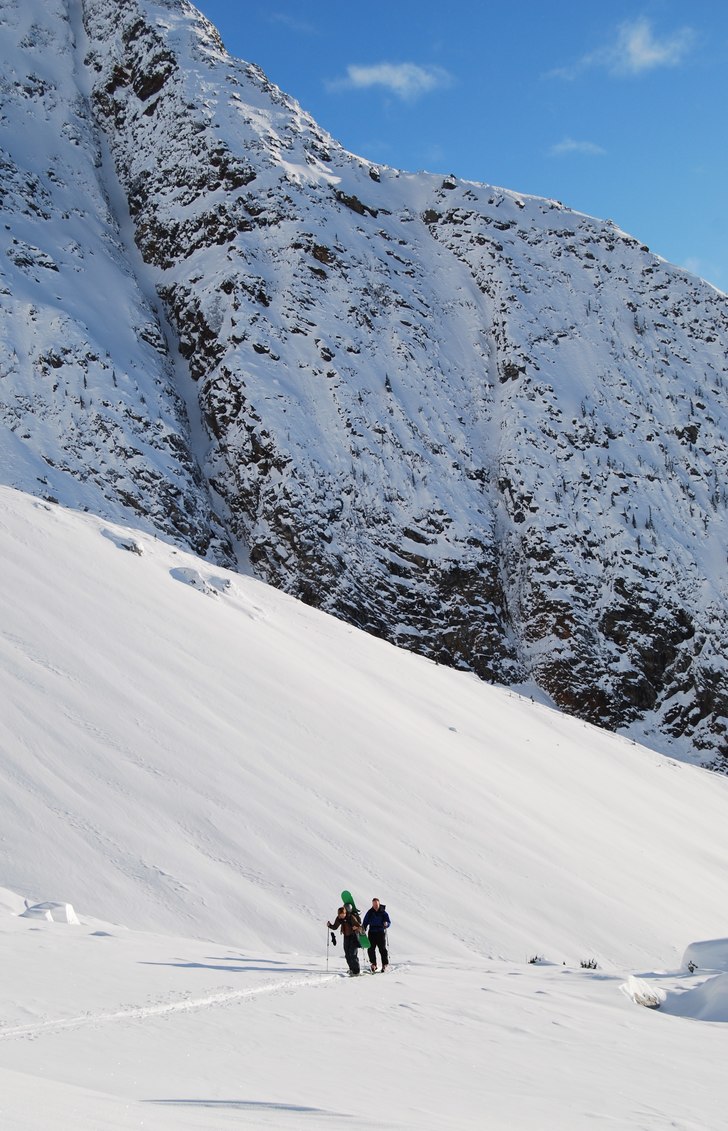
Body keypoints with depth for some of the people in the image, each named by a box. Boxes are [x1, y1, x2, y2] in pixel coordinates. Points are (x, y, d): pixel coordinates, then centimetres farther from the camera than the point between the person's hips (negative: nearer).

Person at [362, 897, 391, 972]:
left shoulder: (383, 912, 0)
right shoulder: (370, 913, 6)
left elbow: (389, 922, -2)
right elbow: (365, 922, 13)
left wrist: (386, 924, -23)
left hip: (381, 933, -2)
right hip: (372, 933, 2)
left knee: (382, 949, -5)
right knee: (371, 949, -3)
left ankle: (385, 964, 6)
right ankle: (373, 964, 7)